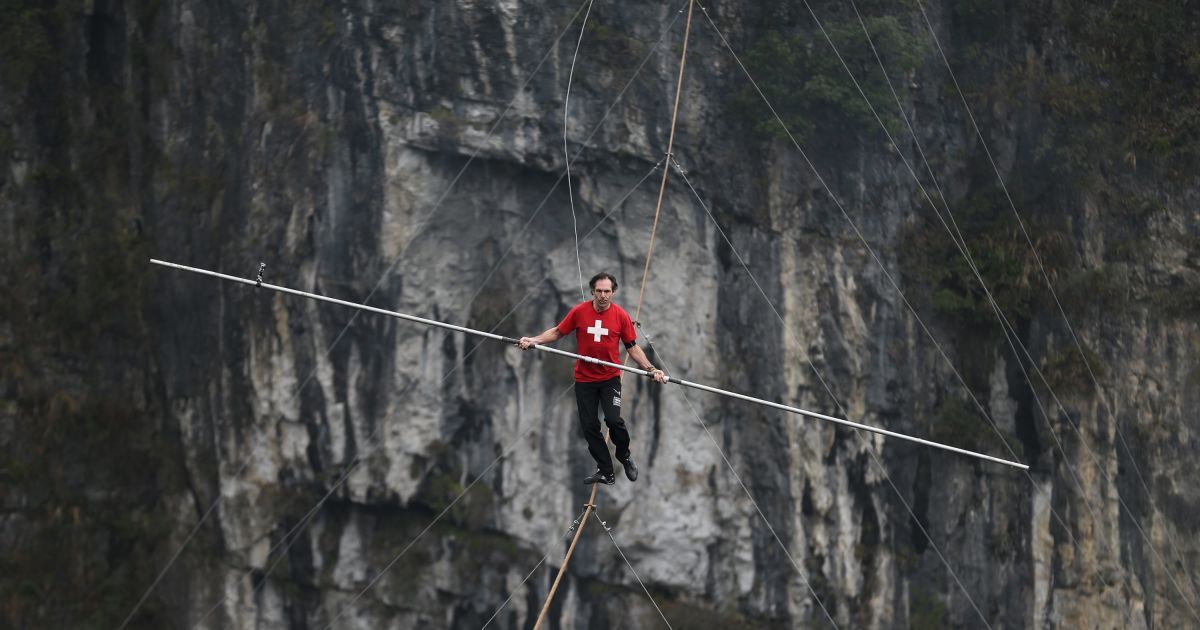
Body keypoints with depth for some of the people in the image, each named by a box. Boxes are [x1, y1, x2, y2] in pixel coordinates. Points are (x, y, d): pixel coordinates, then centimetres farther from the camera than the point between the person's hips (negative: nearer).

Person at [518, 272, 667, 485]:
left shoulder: (621, 315, -6)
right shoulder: (579, 311, -6)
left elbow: (632, 347, 2)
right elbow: (557, 332, 4)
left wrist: (650, 369, -7)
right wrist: (534, 340, -8)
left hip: (610, 378, -2)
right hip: (584, 379, 2)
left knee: (613, 419, -18)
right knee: (589, 426, 3)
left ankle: (624, 456, 12)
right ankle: (605, 472, 16)